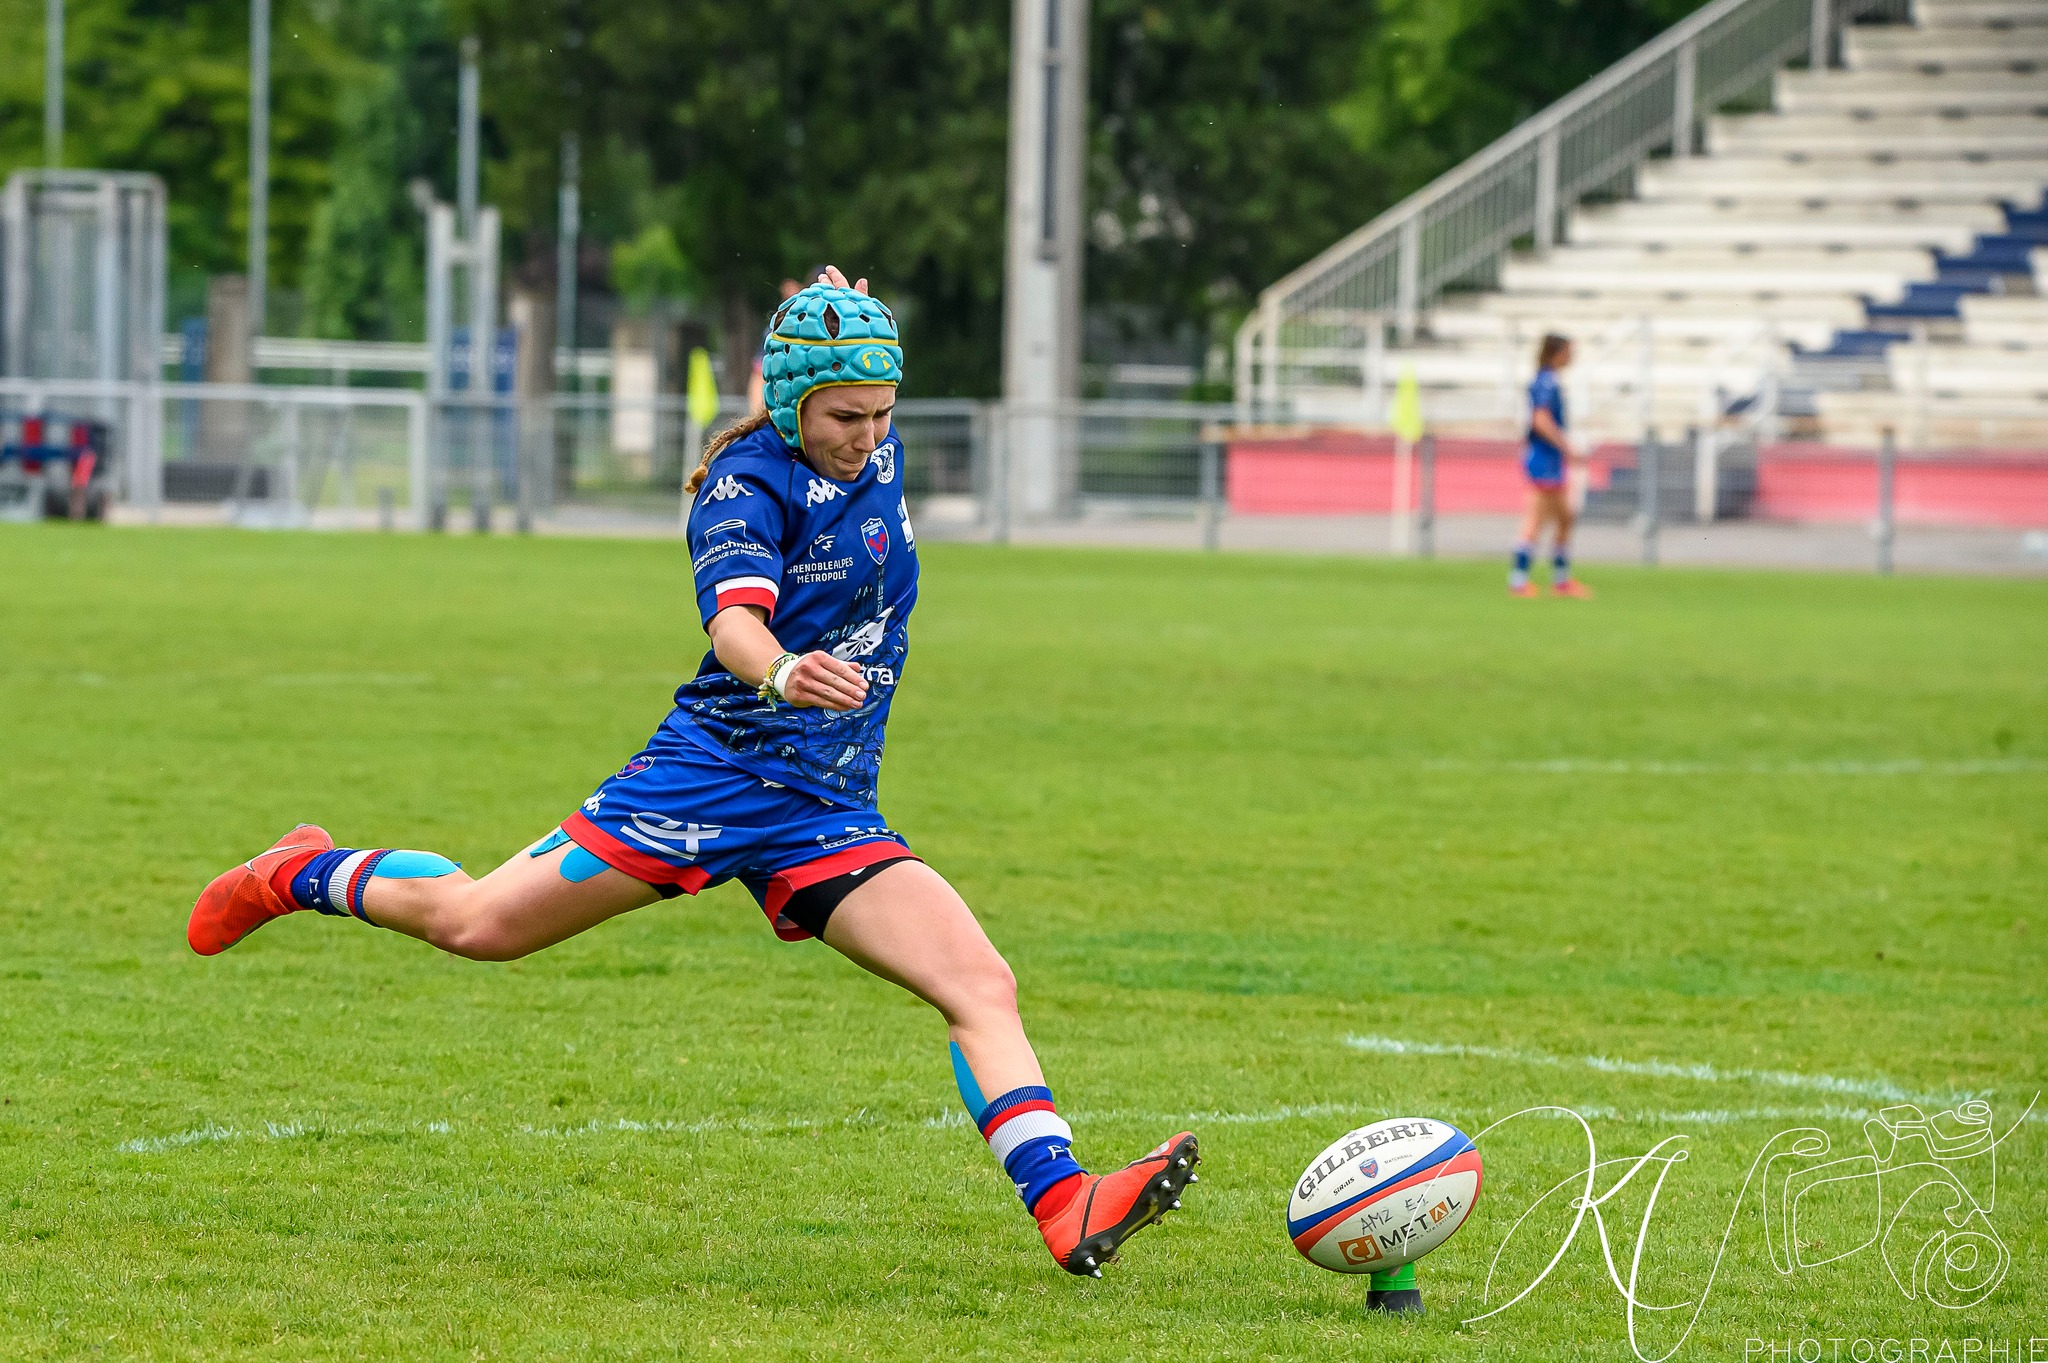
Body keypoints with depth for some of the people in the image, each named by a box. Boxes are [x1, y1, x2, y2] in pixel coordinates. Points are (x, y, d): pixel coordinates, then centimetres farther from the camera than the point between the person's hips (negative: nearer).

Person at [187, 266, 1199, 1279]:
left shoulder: (877, 454, 6)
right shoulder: (746, 483, -15)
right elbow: (734, 620, -35)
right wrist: (782, 671, -53)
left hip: (828, 815, 5)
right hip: (714, 771, -5)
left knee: (981, 986, -14)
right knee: (478, 923, 1)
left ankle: (1065, 1210, -24)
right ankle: (305, 874, 31)